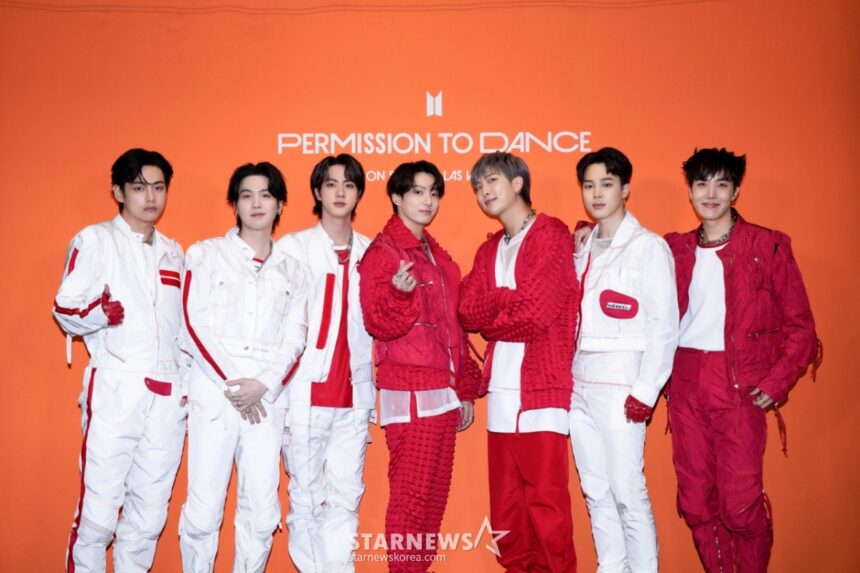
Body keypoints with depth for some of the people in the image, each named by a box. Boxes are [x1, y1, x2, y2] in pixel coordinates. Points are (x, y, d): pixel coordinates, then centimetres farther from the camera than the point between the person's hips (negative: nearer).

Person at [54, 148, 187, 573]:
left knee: (149, 514, 7)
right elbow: (64, 310, -3)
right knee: (99, 510, -5)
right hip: (115, 389, -5)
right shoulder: (95, 240, 3)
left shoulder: (173, 251, 18)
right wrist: (102, 311, -23)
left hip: (168, 393, 5)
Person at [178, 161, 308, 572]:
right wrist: (231, 384, -9)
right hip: (213, 392, -2)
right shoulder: (205, 254, 6)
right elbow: (193, 325, -2)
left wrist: (262, 384, -9)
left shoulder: (291, 270, 14)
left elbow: (295, 338, 7)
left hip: (267, 397, 2)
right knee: (203, 510, -4)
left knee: (262, 512, 2)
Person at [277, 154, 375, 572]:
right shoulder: (293, 247, 3)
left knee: (345, 497, 4)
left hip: (354, 394, 2)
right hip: (305, 391, -2)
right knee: (306, 495, 5)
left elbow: (375, 322, 14)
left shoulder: (369, 252, 11)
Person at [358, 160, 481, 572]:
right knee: (410, 497, -4)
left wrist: (465, 389, 16)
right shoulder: (382, 252, -7)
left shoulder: (438, 255, 17)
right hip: (409, 393, -8)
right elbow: (378, 324, -15)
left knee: (435, 496, 12)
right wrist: (401, 293, -34)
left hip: (444, 391, 8)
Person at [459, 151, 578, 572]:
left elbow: (536, 312, -12)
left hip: (543, 387, -6)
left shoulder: (552, 234, -3)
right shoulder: (489, 250, 19)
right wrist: (509, 301, -9)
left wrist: (489, 315, 1)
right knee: (505, 504, 11)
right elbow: (467, 311, 6)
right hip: (501, 388, 7)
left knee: (545, 503, -3)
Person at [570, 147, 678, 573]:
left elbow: (665, 325, -9)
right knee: (595, 492, 11)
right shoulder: (582, 247, 13)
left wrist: (646, 390, -14)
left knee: (627, 492, -4)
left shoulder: (648, 247, -5)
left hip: (620, 384, -6)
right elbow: (571, 317, 13)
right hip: (579, 382, 6)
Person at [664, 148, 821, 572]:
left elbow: (799, 325, 0)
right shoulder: (675, 250, 10)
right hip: (685, 387, 4)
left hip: (740, 390, -3)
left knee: (740, 504, -3)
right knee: (695, 502, 8)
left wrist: (775, 384, -6)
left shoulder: (768, 247, 0)